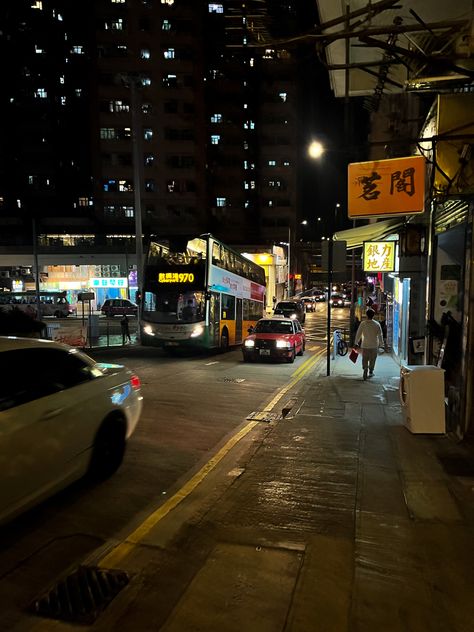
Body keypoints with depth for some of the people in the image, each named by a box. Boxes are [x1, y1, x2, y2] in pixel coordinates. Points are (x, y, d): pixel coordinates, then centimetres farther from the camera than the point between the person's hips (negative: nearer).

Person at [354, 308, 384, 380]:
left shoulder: (363, 323, -7)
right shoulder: (377, 324, -6)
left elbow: (358, 334, -2)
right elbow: (380, 335, -1)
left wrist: (356, 343, 8)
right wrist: (381, 344, 11)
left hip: (365, 345, -1)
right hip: (374, 345, 1)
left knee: (365, 360, 7)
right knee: (372, 360, 16)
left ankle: (365, 370, -11)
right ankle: (370, 372, 25)